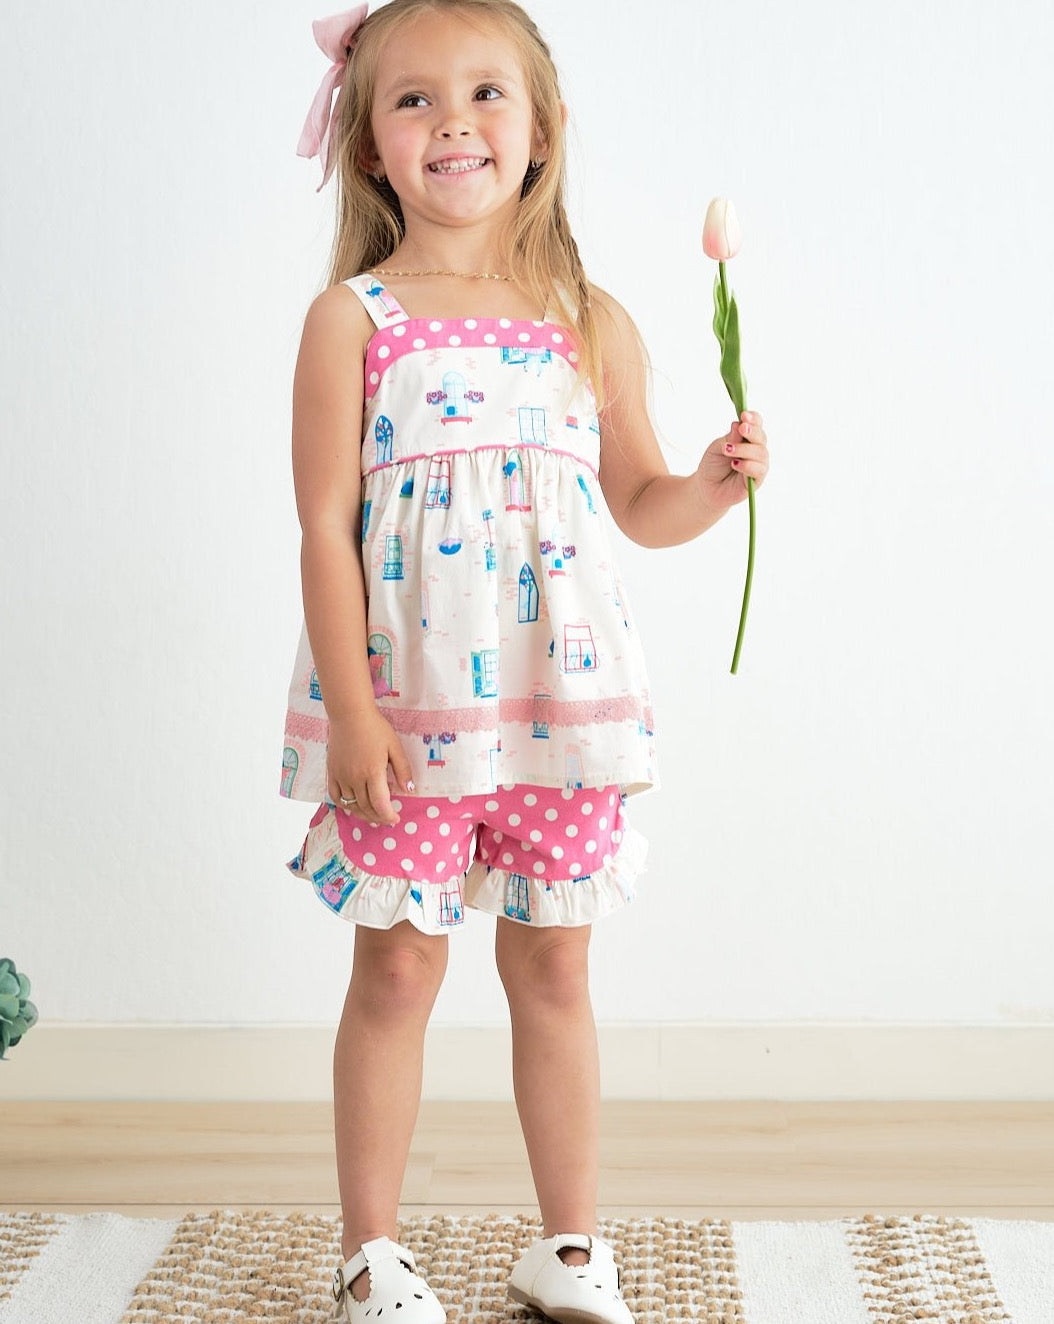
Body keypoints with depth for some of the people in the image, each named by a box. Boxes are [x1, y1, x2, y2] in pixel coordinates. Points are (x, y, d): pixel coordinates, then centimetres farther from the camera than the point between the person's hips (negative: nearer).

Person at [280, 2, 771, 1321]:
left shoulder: (595, 324, 6)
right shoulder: (351, 319, -3)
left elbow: (637, 504, 15)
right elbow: (325, 529, -7)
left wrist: (714, 482, -7)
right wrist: (351, 710, -12)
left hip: (559, 694, 3)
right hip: (406, 703, -2)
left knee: (553, 969, 11)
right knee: (397, 969, 5)